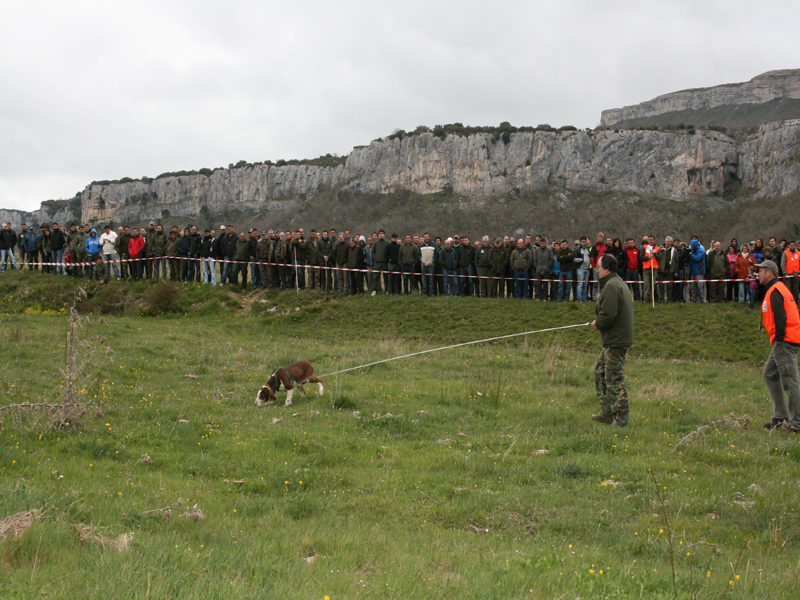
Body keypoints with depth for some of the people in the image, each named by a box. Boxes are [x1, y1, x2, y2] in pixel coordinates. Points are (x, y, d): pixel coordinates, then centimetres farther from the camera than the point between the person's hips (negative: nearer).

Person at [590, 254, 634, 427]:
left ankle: (621, 420, -3)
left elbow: (607, 315, -24)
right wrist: (599, 322, 10)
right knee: (600, 371, 19)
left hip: (616, 341, -11)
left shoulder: (611, 286, -18)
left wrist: (597, 323, -5)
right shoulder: (618, 283, 17)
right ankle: (607, 413, 24)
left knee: (615, 380, -7)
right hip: (613, 340, 11)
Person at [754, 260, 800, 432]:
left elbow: (781, 317, -22)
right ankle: (780, 416, 18)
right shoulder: (778, 289, 21)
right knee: (770, 374, 17)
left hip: (785, 342, -11)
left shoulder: (775, 291, -12)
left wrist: (779, 338, -18)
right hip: (783, 342, 11)